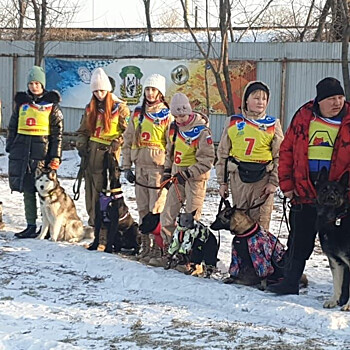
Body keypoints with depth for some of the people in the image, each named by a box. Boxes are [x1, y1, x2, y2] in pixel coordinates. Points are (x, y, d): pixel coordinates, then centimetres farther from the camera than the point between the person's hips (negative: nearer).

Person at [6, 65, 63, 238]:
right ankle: (31, 226, 12)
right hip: (21, 151, 4)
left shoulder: (52, 106, 2)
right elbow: (12, 127, 19)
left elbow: (57, 133, 0)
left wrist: (56, 156, -8)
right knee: (27, 190, 5)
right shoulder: (22, 103, 14)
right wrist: (10, 147, 12)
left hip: (42, 152, -4)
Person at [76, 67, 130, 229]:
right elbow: (83, 131, 21)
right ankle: (94, 222, 17)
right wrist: (81, 146, 7)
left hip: (108, 155, -6)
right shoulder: (90, 108, 15)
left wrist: (116, 143, -15)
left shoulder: (119, 107, -2)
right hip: (91, 154, 6)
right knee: (91, 190, 7)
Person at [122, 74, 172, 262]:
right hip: (140, 167, 6)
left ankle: (157, 246, -5)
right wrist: (127, 166, 10)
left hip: (158, 167, -6)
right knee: (143, 209, 9)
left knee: (156, 210, -9)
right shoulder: (138, 114, 14)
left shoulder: (167, 116, -2)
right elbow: (128, 140, 16)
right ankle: (145, 244, 16)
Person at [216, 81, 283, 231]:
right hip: (238, 177, 2)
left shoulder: (273, 125, 5)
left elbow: (279, 156, 4)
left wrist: (273, 182, -4)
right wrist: (222, 182, 7)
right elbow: (222, 154, 10)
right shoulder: (233, 122, 8)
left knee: (260, 224, -3)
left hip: (262, 178, -2)